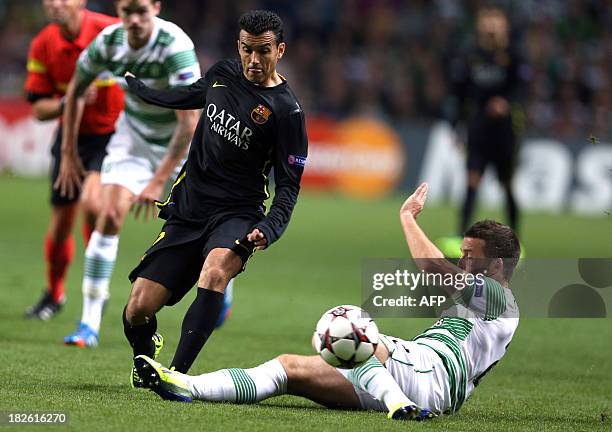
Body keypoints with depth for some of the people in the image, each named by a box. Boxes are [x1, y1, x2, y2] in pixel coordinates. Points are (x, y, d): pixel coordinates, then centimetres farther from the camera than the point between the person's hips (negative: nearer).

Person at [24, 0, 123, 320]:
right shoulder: (42, 46, -8)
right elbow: (38, 108, -4)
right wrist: (67, 104, -23)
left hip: (114, 134, -4)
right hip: (72, 135, 4)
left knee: (91, 203, -25)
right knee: (61, 221, 7)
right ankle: (54, 294, 31)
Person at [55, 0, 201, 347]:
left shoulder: (176, 45, -33)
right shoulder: (108, 42, -18)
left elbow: (189, 123, -35)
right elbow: (75, 89, 2)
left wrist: (158, 181, -38)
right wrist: (68, 153, 0)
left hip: (181, 142, -2)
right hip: (133, 134, 3)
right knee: (110, 216, -15)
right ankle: (90, 324, -12)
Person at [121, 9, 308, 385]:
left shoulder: (286, 110, -8)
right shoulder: (223, 74, 7)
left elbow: (289, 185, -6)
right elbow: (188, 98, 31)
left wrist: (268, 230, -23)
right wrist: (135, 87, 45)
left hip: (236, 216, -5)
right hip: (187, 209, 5)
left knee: (214, 270, -39)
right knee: (138, 310, -5)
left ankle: (178, 373, -38)